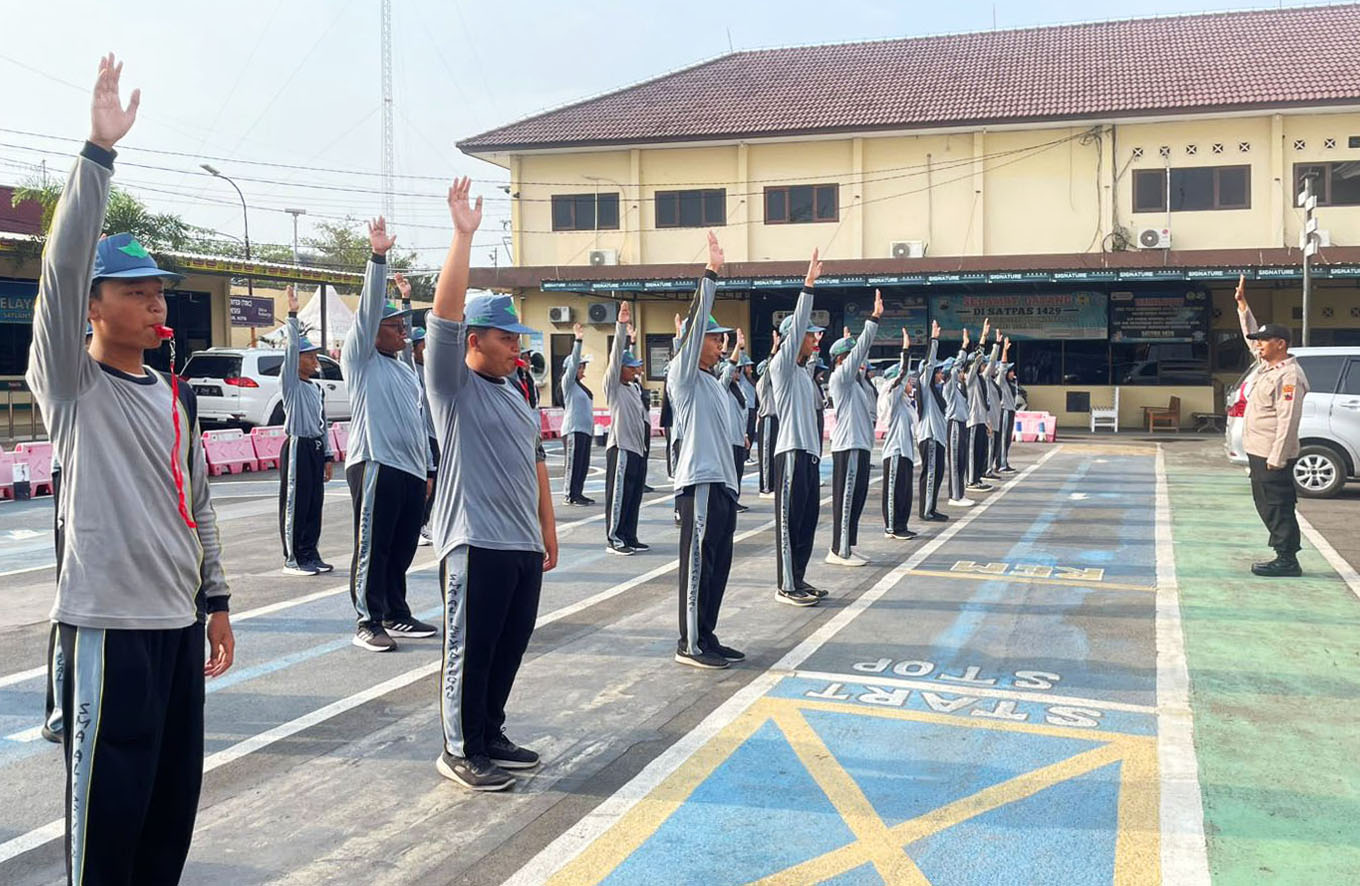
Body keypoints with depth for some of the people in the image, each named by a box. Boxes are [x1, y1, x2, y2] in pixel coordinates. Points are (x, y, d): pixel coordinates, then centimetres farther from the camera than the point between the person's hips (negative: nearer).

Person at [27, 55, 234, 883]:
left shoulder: (176, 395, 13)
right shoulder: (71, 385, -5)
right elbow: (63, 265, -18)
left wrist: (216, 601, 15)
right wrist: (99, 151, -23)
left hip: (179, 620, 6)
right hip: (110, 620, -6)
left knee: (173, 799, 12)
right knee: (109, 801, -1)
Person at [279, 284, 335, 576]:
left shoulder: (315, 389, 17)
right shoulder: (291, 384, -4)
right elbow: (291, 349, -17)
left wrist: (328, 454, 16)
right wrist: (292, 316, -23)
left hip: (316, 447, 8)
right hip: (297, 446, -8)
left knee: (314, 503, 10)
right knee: (294, 503, -4)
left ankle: (310, 553, 17)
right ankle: (292, 558, 0)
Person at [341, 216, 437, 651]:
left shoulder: (406, 372, 23)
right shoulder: (361, 361, 0)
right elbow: (368, 309, -12)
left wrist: (428, 467, 22)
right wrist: (378, 258, -19)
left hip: (411, 469, 8)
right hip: (375, 464, -8)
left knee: (402, 548, 12)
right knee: (372, 547, -5)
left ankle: (396, 615, 22)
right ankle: (368, 622, 0)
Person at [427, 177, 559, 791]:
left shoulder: (514, 395, 19)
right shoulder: (453, 385, -4)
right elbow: (445, 313, -17)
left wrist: (548, 527, 20)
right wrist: (463, 234, -21)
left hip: (524, 543, 8)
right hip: (475, 543, -8)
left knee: (509, 648, 14)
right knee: (471, 650, 0)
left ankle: (490, 736, 28)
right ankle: (460, 751, 11)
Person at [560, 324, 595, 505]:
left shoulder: (581, 385, 18)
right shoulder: (568, 382, -4)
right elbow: (572, 363, -17)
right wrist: (578, 340, -24)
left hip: (585, 428, 8)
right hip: (573, 429, -8)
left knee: (583, 463, 8)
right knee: (573, 462, -7)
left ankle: (577, 493, 14)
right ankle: (569, 495, -3)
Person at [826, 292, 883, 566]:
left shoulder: (854, 379, 17)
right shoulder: (840, 376, -9)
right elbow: (861, 348, -15)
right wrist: (874, 318, -16)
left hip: (859, 443, 10)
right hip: (848, 445, -10)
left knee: (856, 498, 11)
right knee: (846, 499, -6)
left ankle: (845, 548, 17)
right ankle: (839, 551, -2)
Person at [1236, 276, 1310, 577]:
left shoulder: (1289, 376, -16)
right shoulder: (1267, 365, 12)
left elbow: (1288, 421, -22)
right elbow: (1250, 335, 28)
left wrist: (1276, 459, -25)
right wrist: (1242, 303, 25)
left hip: (1273, 455, -10)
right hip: (1258, 451, 10)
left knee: (1278, 506, -7)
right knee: (1267, 505, 13)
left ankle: (1287, 561, -2)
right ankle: (1284, 557, 19)